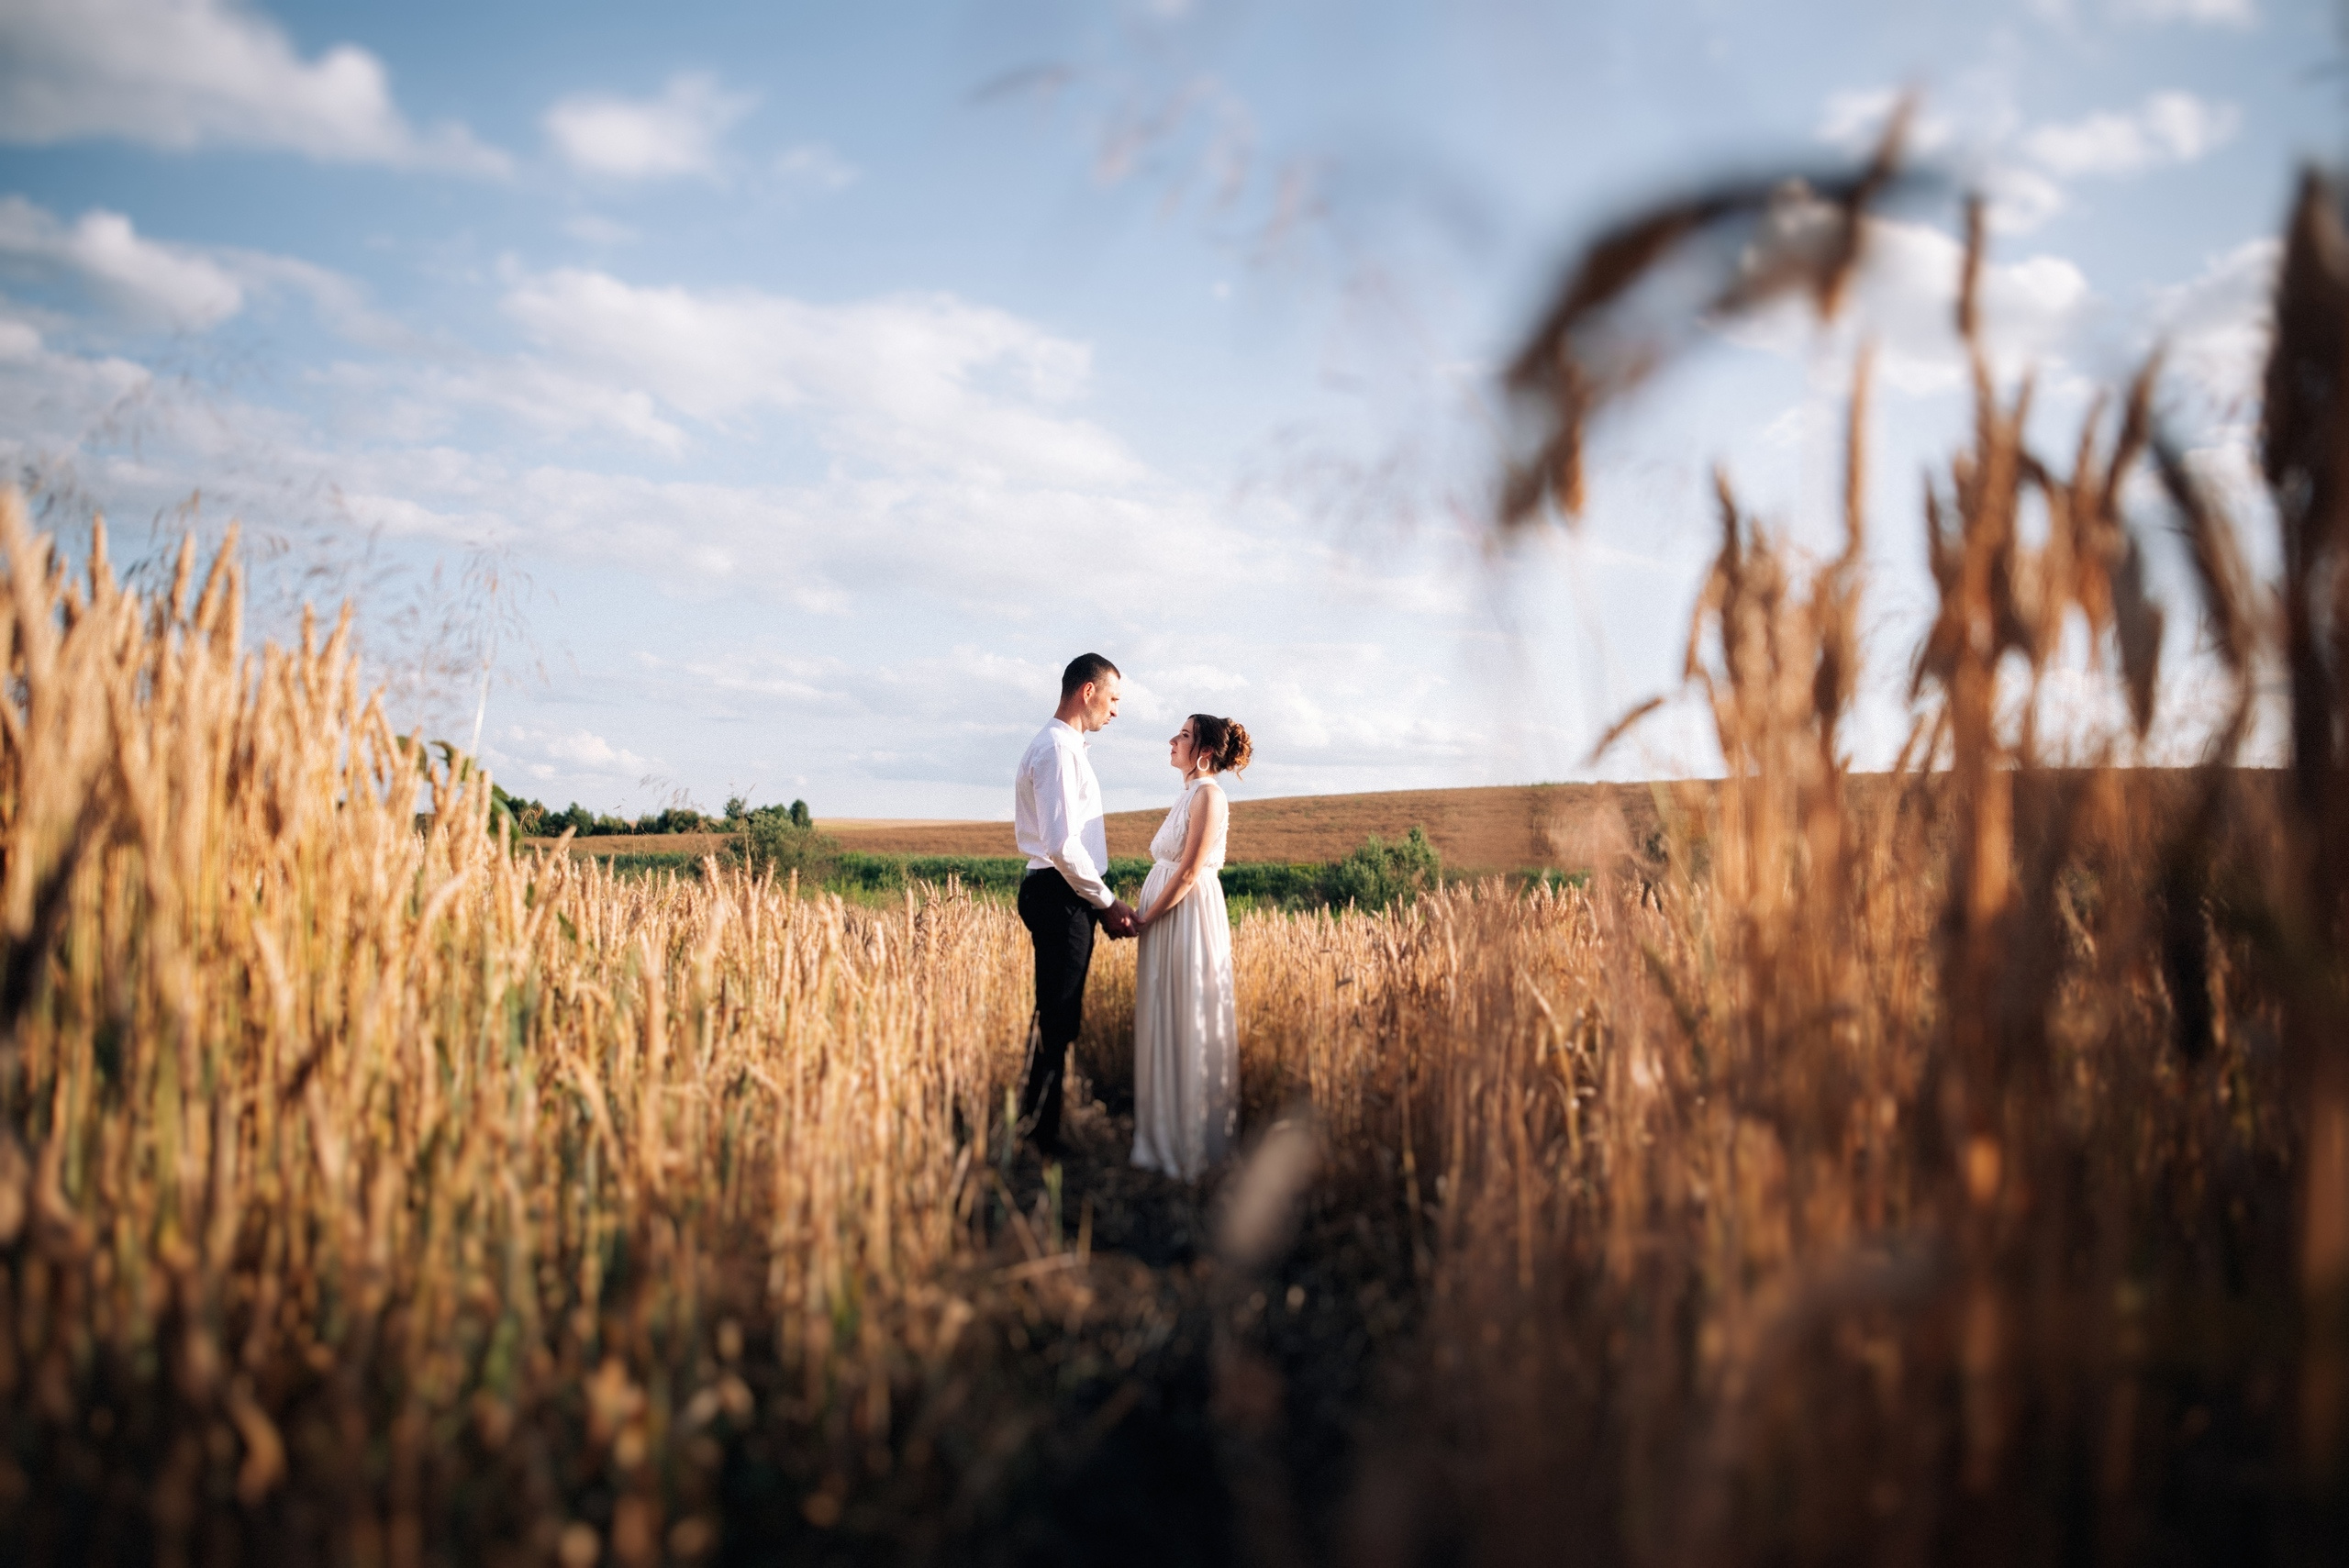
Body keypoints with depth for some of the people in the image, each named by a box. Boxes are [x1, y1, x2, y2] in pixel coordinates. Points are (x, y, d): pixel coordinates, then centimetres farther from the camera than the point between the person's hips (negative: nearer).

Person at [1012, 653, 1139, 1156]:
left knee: (1059, 1018, 14)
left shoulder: (1065, 747, 18)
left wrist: (1103, 900, 15)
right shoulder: (1058, 749, -15)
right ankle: (1036, 1139, -1)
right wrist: (1107, 901, -14)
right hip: (1060, 898, -11)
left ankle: (1038, 1130, 21)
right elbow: (1061, 844, -23)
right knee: (1057, 1021, -7)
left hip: (1065, 898, 11)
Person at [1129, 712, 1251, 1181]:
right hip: (1168, 921, 9)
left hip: (1190, 918, -9)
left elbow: (1189, 872, -19)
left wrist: (1145, 917, -14)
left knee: (1191, 1027, -1)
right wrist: (1146, 916, 7)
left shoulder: (1209, 795, -14)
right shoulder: (1190, 794, 15)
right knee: (1167, 1027, 14)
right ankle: (1170, 1138, 23)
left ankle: (1193, 1146, 8)